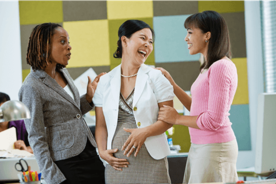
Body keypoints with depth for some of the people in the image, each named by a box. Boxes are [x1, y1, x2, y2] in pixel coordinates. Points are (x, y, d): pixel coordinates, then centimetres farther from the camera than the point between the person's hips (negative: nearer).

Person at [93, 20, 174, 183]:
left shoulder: (155, 78, 4)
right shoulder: (106, 82, 9)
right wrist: (102, 151, -3)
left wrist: (145, 132, -17)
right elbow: (101, 125, 12)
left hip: (150, 160, -1)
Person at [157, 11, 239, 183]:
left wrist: (177, 118, -7)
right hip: (200, 147, 9)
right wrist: (172, 85, 14)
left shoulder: (221, 67, -16)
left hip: (214, 148, -9)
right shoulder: (210, 67, 14)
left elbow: (213, 120, -19)